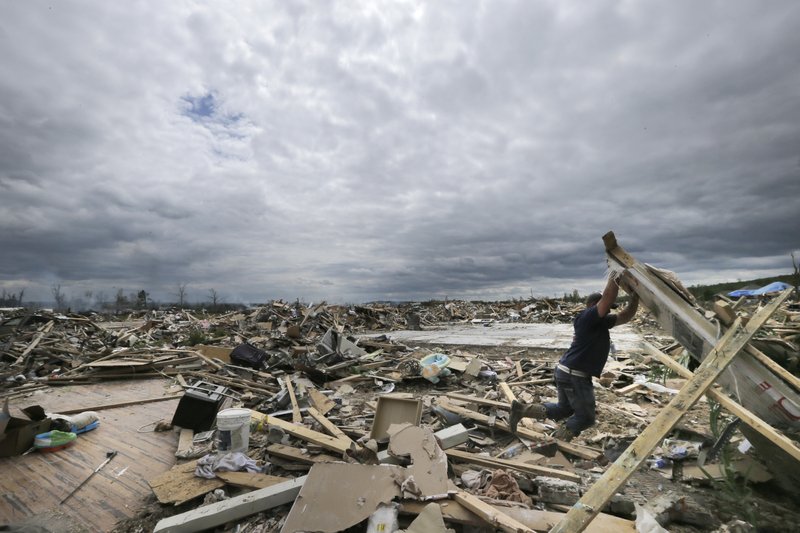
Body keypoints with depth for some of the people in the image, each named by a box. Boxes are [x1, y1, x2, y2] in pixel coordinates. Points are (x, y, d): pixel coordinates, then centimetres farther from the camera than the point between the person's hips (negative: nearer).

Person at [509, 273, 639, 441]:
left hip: (567, 372, 10)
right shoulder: (587, 317, -14)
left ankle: (521, 409, 16)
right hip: (574, 375, -10)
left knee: (564, 410, 23)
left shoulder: (601, 322, 13)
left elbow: (625, 317, 19)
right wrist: (614, 279, -15)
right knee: (585, 417, 6)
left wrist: (635, 298, 8)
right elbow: (607, 299, -27)